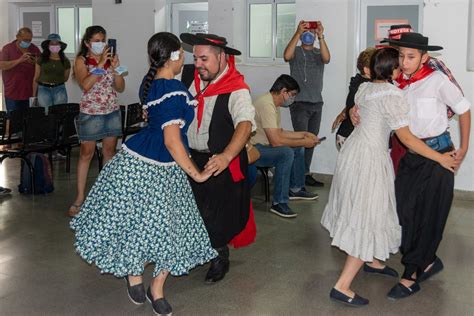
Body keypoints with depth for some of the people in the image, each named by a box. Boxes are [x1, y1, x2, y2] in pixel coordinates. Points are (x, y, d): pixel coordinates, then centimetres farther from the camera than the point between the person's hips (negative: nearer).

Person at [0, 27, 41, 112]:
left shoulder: (34, 49, 7)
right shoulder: (7, 48, -2)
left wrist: (36, 62, -11)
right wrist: (19, 60, -24)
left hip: (30, 92, 3)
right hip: (13, 93, -3)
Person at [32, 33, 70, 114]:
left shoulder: (65, 61, 3)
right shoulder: (41, 59, 0)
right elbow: (36, 78, 5)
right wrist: (34, 95, 7)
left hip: (60, 90, 1)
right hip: (44, 89, -1)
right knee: (46, 114, -4)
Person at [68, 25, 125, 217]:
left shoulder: (110, 59, 6)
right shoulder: (81, 60, -3)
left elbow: (120, 88, 4)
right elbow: (85, 85, -20)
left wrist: (116, 68, -10)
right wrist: (100, 65, -21)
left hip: (112, 111, 4)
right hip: (90, 113, -4)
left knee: (110, 152, 8)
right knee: (86, 154, -1)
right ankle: (80, 197, 4)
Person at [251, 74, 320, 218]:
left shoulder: (274, 104, 10)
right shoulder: (266, 104, -23)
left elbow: (280, 132, 19)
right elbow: (276, 141, -27)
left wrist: (304, 134, 12)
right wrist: (303, 142, -16)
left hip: (263, 145, 11)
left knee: (298, 149, 14)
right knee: (286, 153, -30)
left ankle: (295, 189, 26)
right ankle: (279, 203, -23)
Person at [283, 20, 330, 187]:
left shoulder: (318, 52, 12)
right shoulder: (296, 51, 4)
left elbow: (327, 58, -12)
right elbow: (287, 56, -20)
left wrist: (321, 36, -22)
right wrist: (298, 33, -24)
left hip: (317, 103, 4)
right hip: (299, 103, -4)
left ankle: (305, 174, 15)